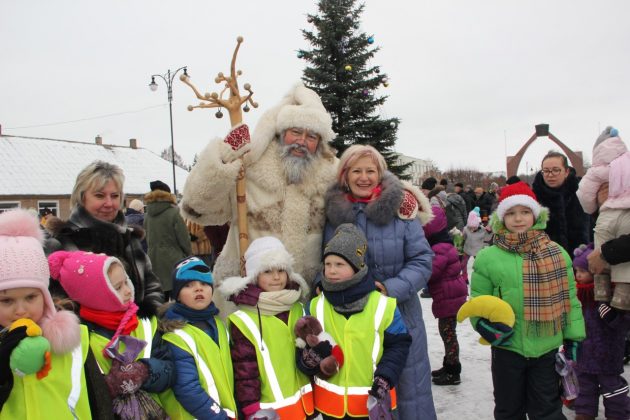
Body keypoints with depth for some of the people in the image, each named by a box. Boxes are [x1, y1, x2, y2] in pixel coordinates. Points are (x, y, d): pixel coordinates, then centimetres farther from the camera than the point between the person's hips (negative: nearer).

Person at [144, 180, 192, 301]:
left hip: (154, 261, 5)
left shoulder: (148, 216, 4)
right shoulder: (173, 213, -11)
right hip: (173, 261, -5)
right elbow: (184, 239, -8)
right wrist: (188, 255, 8)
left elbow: (147, 240, 12)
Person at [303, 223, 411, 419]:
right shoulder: (316, 306, -1)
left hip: (373, 402, -2)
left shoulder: (382, 305, -10)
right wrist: (307, 358, -17)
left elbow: (399, 344, -3)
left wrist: (385, 378, -14)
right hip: (330, 402, 3)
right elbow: (305, 344, 5)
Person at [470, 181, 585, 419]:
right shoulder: (488, 258, -7)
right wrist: (482, 324, -18)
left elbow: (569, 298, 6)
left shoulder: (556, 253, -1)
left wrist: (573, 338, 6)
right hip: (507, 349, -1)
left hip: (548, 349, 1)